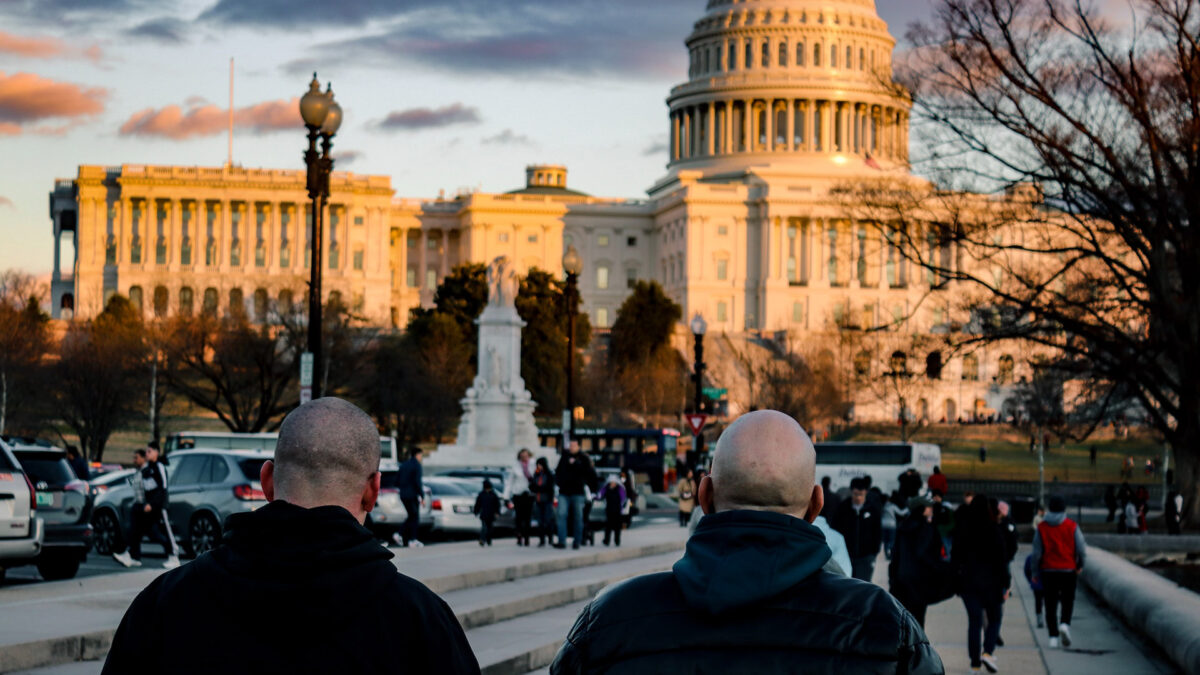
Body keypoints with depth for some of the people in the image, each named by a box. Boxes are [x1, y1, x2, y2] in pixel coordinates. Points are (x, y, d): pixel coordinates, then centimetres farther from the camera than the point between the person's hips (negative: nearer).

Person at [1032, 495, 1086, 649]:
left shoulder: (1042, 527, -1)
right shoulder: (1072, 527, -4)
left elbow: (1037, 552, -1)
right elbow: (1081, 550, -5)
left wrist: (1035, 572, 7)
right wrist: (1080, 565, 12)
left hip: (1048, 570, 1)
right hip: (1068, 570, -1)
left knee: (1050, 604, 7)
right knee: (1068, 600, 12)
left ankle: (1053, 636, 3)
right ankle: (1065, 623, -14)